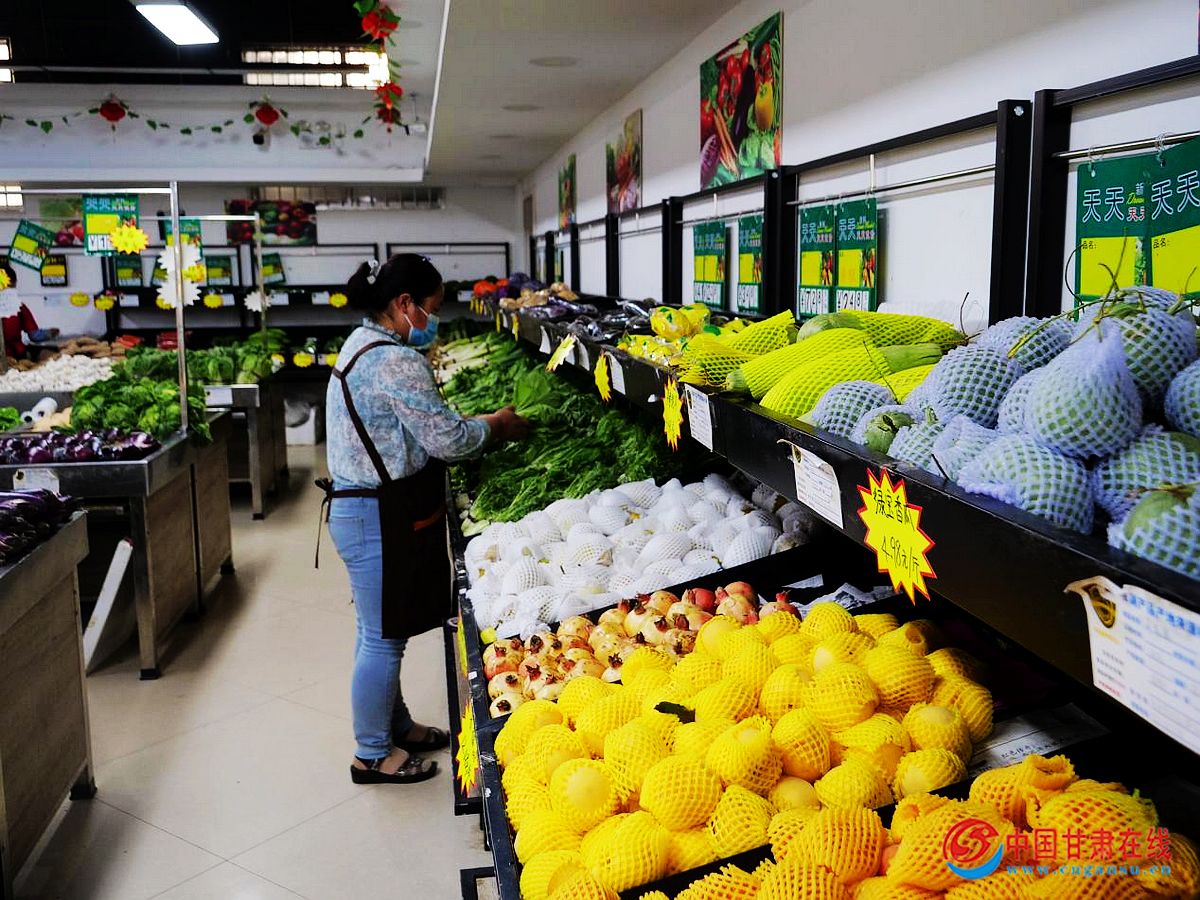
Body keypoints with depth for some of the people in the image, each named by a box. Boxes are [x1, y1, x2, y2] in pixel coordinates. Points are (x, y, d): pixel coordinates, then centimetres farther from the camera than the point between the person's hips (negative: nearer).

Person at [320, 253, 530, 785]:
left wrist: (477, 426, 10)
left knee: (381, 633, 21)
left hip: (359, 507, 11)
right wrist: (495, 426, -3)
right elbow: (447, 441, -20)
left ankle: (395, 726, 36)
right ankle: (372, 755, 17)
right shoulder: (396, 361, -21)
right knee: (383, 637, 3)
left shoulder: (362, 345, 12)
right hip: (380, 517, -11)